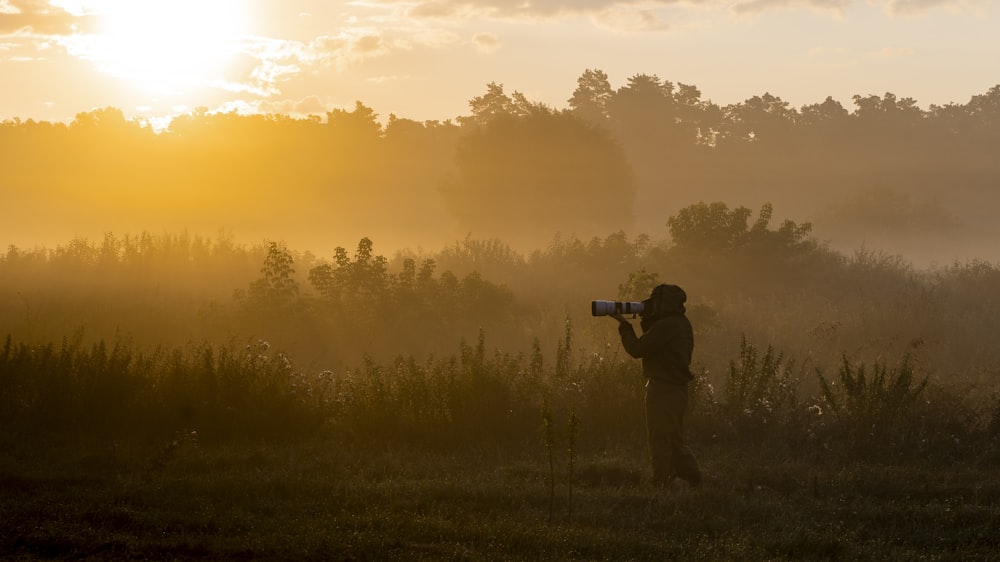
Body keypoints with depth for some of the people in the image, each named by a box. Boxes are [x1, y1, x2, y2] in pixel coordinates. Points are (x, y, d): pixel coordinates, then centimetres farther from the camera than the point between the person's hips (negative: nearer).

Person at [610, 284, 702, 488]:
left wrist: (624, 324, -7)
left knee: (660, 439, -5)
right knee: (674, 439, 16)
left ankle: (661, 482, -3)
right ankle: (694, 480, 15)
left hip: (663, 389, -10)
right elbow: (652, 344, 19)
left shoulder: (666, 326, -18)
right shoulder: (681, 324, 14)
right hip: (677, 388, 10)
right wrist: (647, 323, 9)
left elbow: (637, 349, -17)